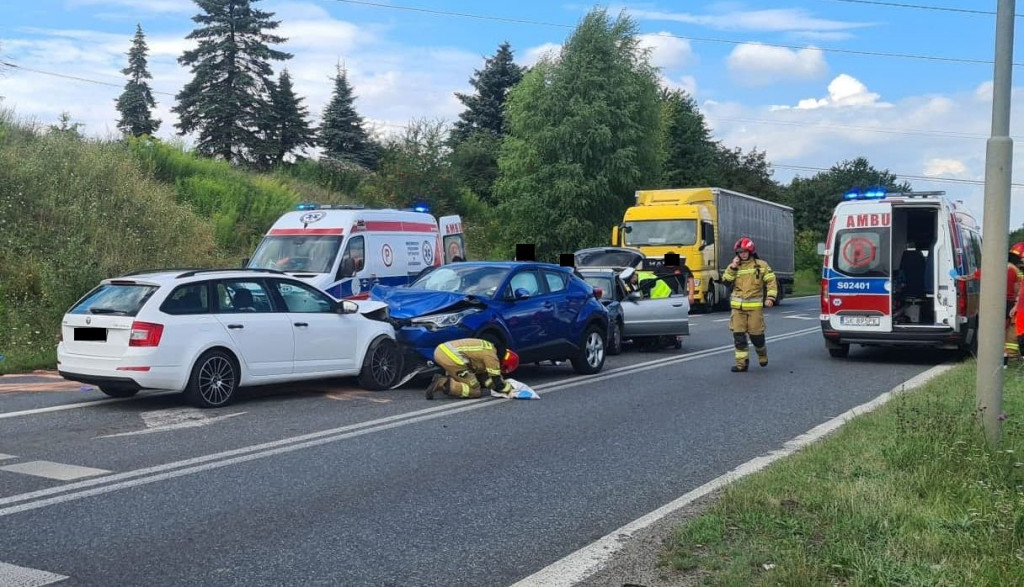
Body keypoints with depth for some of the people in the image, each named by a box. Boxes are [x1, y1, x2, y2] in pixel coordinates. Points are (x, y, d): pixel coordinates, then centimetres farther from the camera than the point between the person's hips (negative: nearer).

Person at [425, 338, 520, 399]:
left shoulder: (487, 348, 25)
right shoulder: (491, 356, -2)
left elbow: (482, 376, 31)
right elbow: (498, 384, 0)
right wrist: (510, 389, 18)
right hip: (450, 357, -10)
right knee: (475, 391, -1)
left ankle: (442, 380, 6)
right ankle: (443, 384, -14)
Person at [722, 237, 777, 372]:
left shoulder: (761, 265, 2)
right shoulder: (734, 266, 10)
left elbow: (771, 281, 2)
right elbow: (726, 280, -3)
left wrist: (770, 297, -8)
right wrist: (732, 267, -13)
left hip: (755, 306, -2)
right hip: (738, 306, 2)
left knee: (756, 334, 1)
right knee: (738, 335, -3)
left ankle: (762, 355, 30)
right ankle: (742, 363, 3)